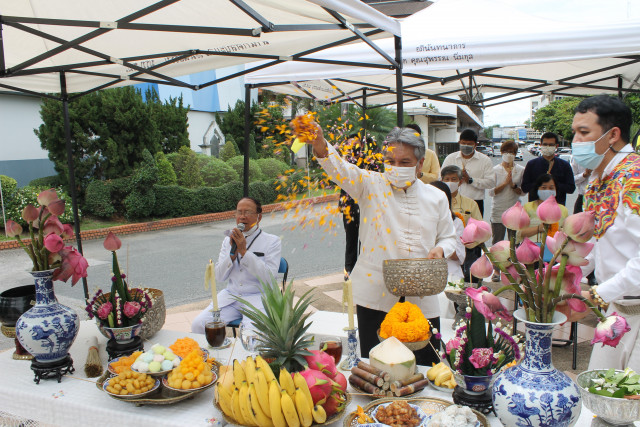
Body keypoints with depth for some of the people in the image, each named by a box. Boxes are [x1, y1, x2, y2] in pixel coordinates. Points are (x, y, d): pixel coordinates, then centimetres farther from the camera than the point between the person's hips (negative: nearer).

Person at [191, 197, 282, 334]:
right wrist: (232, 253, -9)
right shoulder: (229, 240, 13)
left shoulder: (272, 241, 0)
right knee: (198, 324, -16)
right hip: (230, 296, 4)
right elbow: (219, 277, 7)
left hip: (257, 297, -4)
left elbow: (268, 277, -14)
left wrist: (244, 251, -17)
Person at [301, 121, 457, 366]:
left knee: (427, 367, 9)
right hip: (376, 293, -2)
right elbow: (342, 170, -17)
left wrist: (440, 250, -6)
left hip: (421, 299, 2)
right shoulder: (373, 186, 1)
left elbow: (449, 237, 18)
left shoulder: (436, 197, 9)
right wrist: (319, 143, -37)